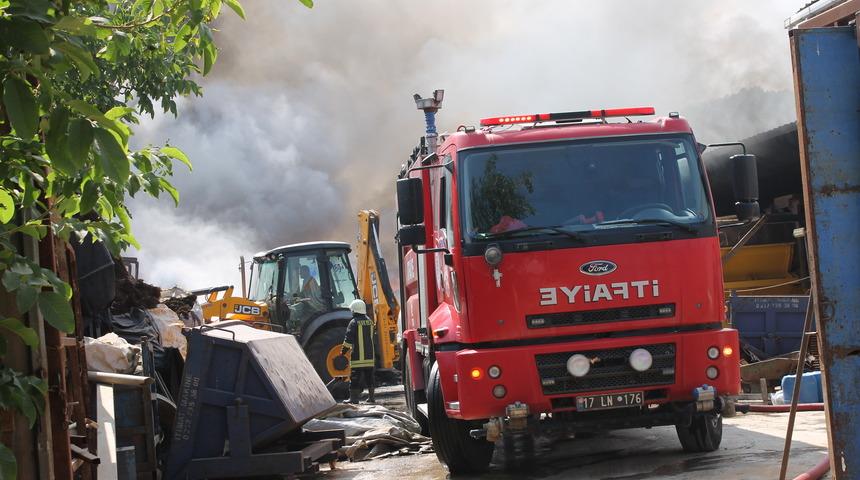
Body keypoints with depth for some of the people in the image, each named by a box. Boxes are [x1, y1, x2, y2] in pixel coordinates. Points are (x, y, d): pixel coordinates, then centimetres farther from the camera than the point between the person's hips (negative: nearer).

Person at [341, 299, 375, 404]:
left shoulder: (354, 322, -10)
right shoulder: (369, 321, 11)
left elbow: (348, 338, -12)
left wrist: (344, 350, -1)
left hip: (358, 357, -6)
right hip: (369, 356, 6)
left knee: (355, 378, -4)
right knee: (369, 377, 13)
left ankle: (354, 398, -6)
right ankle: (371, 397, 16)